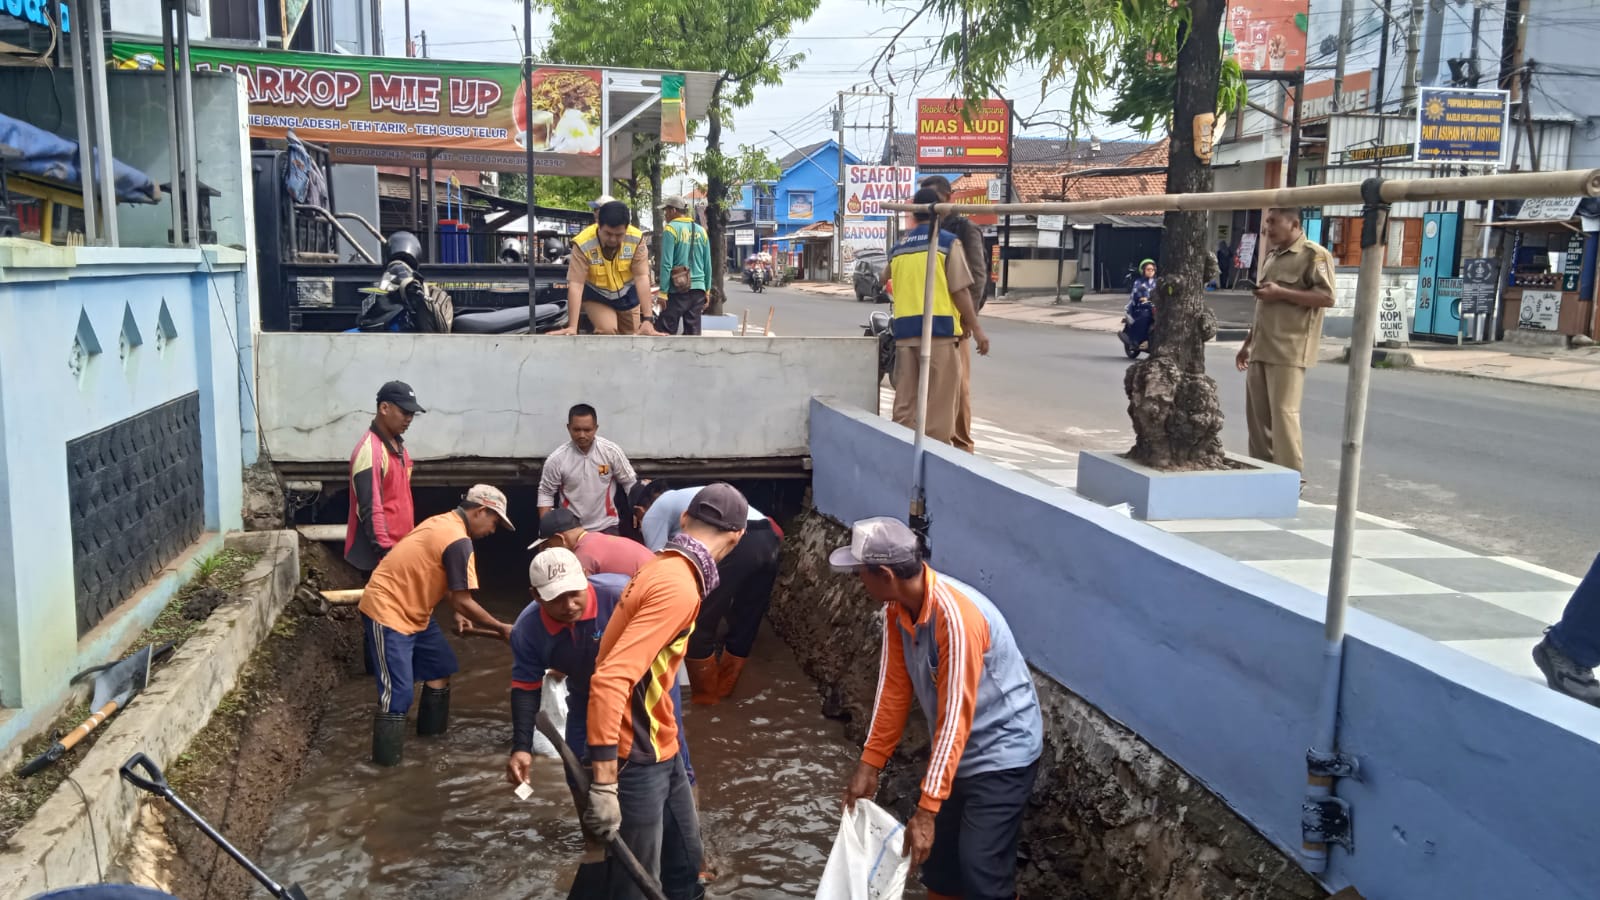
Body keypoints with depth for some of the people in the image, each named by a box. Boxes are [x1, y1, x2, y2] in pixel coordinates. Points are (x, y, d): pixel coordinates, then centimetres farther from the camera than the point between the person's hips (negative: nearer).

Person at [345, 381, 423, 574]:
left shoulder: (398, 446, 13)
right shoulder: (369, 450, -17)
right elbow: (370, 509, -21)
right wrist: (386, 552, -23)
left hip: (399, 548, 9)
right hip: (377, 554, -9)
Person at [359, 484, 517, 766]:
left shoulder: (444, 523, 7)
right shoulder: (459, 541, -23)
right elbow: (462, 600, -21)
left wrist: (457, 614, 12)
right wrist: (502, 629, -10)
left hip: (412, 610, 11)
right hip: (387, 611, -11)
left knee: (440, 667, 16)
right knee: (398, 691, -10)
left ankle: (432, 733, 29)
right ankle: (386, 763, -3)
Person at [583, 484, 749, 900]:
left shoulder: (662, 567, 4)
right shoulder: (678, 588, -25)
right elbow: (610, 679, -33)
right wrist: (605, 783, -33)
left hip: (660, 748, 10)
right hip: (636, 758, -10)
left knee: (687, 854, 21)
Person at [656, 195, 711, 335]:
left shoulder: (671, 229, -6)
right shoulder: (701, 230, 11)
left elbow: (667, 264, -12)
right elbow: (707, 265, 13)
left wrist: (663, 292, -10)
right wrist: (707, 291, 18)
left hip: (677, 290, -5)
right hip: (698, 289, 6)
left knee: (666, 333, -1)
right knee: (693, 333, 7)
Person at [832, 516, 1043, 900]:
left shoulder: (957, 617, -33)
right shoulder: (897, 607, -7)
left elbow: (955, 718, -31)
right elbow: (894, 687, 1)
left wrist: (926, 811, -29)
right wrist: (869, 765, 1)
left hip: (1002, 751, -8)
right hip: (957, 750, 8)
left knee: (980, 867, -8)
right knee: (937, 852, 15)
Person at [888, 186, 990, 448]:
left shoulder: (899, 247, 13)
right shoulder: (948, 242, -3)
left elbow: (894, 289, 16)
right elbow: (960, 290, -7)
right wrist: (976, 328, -3)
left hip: (904, 330, 5)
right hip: (939, 328, -5)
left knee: (906, 398, 8)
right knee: (941, 399, 0)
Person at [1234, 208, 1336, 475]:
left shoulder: (1314, 254, -6)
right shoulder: (1271, 257, 21)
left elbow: (1327, 297, -16)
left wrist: (1281, 293, -18)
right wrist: (1248, 343, 23)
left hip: (1289, 350, -8)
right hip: (1262, 349, 8)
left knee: (1283, 411, -11)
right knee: (1257, 412, 9)